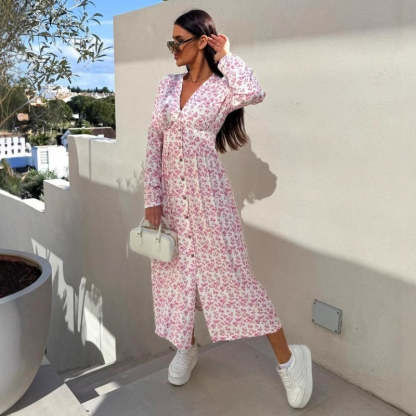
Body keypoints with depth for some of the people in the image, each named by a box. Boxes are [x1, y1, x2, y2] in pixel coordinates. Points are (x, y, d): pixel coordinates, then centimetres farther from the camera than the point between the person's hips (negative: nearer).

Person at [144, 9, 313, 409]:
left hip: (208, 191, -5)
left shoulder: (222, 88, -4)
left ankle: (287, 356, 12)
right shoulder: (168, 84, 9)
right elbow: (154, 143, 4)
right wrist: (152, 198, -3)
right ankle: (187, 347, 36)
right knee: (174, 269, 13)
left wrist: (226, 56, -12)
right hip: (170, 192, 5)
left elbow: (254, 93, -29)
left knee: (230, 272, -3)